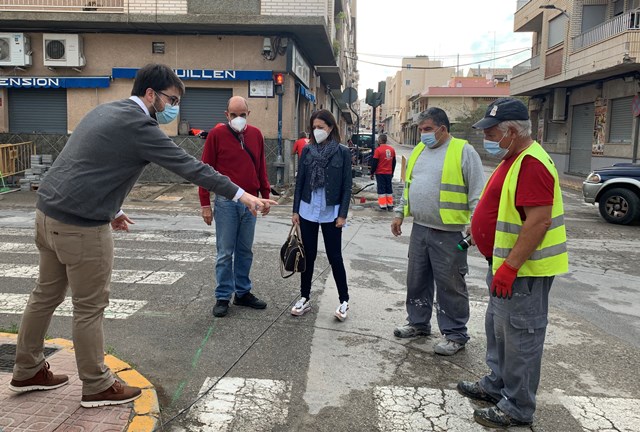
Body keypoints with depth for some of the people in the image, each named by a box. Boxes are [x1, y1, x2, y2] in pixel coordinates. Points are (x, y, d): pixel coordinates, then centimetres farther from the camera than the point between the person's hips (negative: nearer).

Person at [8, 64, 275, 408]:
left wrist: (107, 209, 19)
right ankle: (97, 386, 19)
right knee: (90, 307, 4)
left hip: (48, 211, 10)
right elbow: (189, 167, -19)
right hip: (81, 225, -10)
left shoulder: (106, 111, 13)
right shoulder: (138, 126, -15)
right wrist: (242, 195, -17)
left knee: (47, 294, 21)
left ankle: (27, 372, 37)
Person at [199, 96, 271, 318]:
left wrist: (265, 196, 12)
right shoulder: (216, 134, -4)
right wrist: (205, 204, -7)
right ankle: (223, 297, 13)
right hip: (226, 202, -4)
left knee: (245, 251, 12)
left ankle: (243, 293, 24)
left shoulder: (256, 134, 8)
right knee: (225, 252, 3)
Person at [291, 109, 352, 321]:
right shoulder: (307, 150, 3)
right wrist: (295, 210, 3)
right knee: (308, 255, 10)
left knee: (334, 256, 3)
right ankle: (305, 297, 23)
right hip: (308, 211, 3)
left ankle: (344, 300, 18)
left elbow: (346, 185, -4)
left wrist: (343, 214, -9)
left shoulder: (342, 152, -4)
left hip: (331, 213, -3)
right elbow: (299, 181, 6)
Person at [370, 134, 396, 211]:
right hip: (389, 173, 5)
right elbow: (394, 162, 12)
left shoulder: (378, 150, -13)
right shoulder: (392, 149, 4)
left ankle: (383, 206, 1)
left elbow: (374, 163, -11)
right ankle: (390, 206, 14)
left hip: (380, 173, -5)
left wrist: (372, 173, -1)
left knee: (381, 189, 2)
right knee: (389, 189, 12)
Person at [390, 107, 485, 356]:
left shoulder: (463, 151, -8)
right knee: (417, 279, 16)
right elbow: (408, 186, 21)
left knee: (449, 284, 1)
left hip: (448, 233, -7)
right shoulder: (419, 151, 13)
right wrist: (399, 214, 18)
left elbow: (477, 192, -10)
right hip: (419, 229, 7)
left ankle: (455, 334, 16)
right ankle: (418, 323, 33)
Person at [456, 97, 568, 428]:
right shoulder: (513, 159, 12)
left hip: (522, 270, -11)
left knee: (520, 338, 2)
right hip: (505, 265, 11)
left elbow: (539, 221, -27)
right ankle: (496, 385, 37)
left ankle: (517, 408, 16)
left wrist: (509, 267, -26)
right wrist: (487, 240, 19)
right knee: (498, 329, 21)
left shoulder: (532, 164, -21)